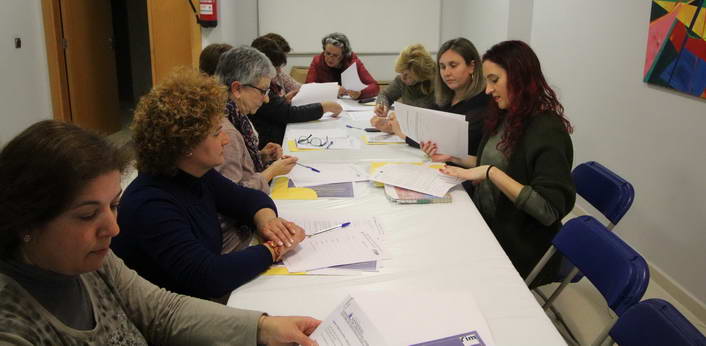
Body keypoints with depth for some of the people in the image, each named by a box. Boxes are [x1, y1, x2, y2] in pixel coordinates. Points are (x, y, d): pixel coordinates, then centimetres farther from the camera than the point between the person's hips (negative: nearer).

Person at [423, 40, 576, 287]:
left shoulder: (547, 131, -20)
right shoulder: (507, 117, 4)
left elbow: (549, 211, -25)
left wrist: (491, 172, -28)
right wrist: (452, 158, 5)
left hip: (517, 249, -7)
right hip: (487, 225, 7)